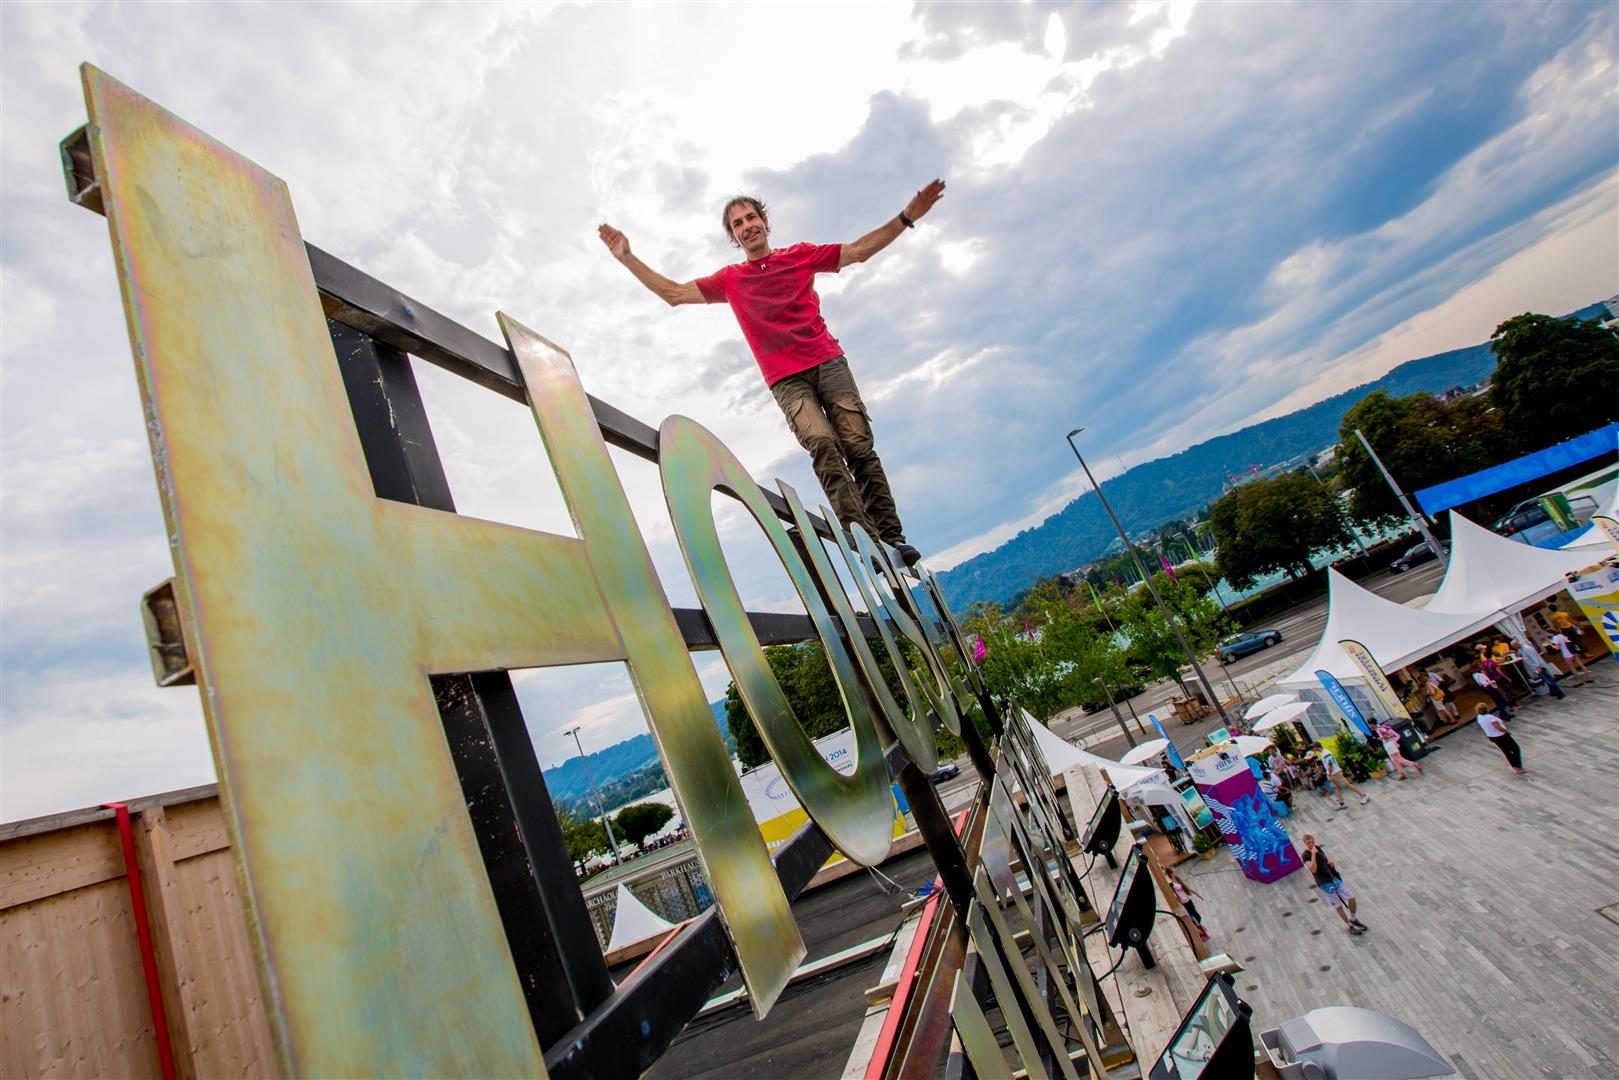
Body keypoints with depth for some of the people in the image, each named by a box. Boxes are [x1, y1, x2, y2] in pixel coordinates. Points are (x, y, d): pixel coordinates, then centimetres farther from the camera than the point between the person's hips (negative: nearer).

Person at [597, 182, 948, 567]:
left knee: (859, 447, -9)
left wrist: (906, 217, 5)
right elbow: (674, 293, 13)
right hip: (786, 380, -1)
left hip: (828, 362, 1)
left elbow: (859, 251, 14)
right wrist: (627, 258, 6)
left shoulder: (800, 255, 16)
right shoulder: (730, 280, 17)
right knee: (823, 446, -21)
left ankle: (891, 535, -7)